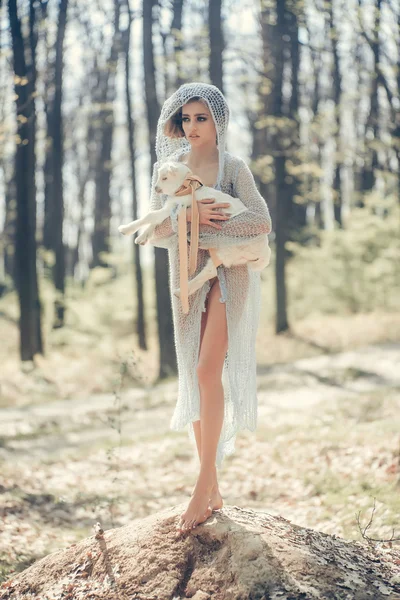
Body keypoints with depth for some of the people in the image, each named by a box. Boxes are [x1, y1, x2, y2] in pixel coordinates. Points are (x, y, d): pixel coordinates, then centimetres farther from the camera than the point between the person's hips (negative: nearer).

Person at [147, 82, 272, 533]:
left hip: (226, 274, -4)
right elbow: (153, 232, 0)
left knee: (208, 371, -17)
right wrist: (188, 216, -18)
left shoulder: (233, 168, -2)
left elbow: (261, 222, -13)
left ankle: (205, 485, -13)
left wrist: (207, 231, -17)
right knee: (194, 378, 3)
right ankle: (213, 492, 10)